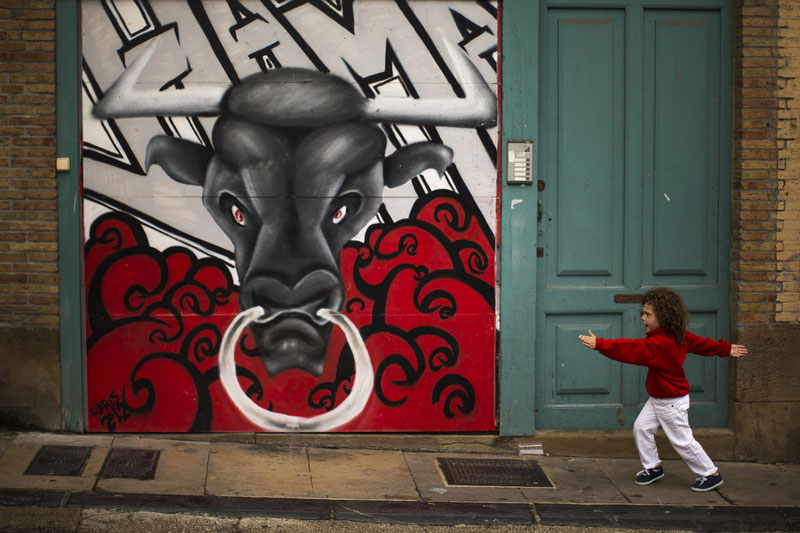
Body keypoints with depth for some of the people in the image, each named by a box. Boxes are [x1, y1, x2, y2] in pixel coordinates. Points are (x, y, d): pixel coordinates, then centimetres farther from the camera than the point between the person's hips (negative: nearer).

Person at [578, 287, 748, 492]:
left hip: (672, 402, -9)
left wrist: (599, 344, -45)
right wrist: (726, 348, 27)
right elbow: (702, 343, 11)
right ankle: (653, 467, 20)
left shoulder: (659, 344, -31)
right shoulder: (680, 337, -1)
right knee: (641, 428, 6)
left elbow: (631, 350, -40)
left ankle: (711, 474, 15)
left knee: (682, 440, 1)